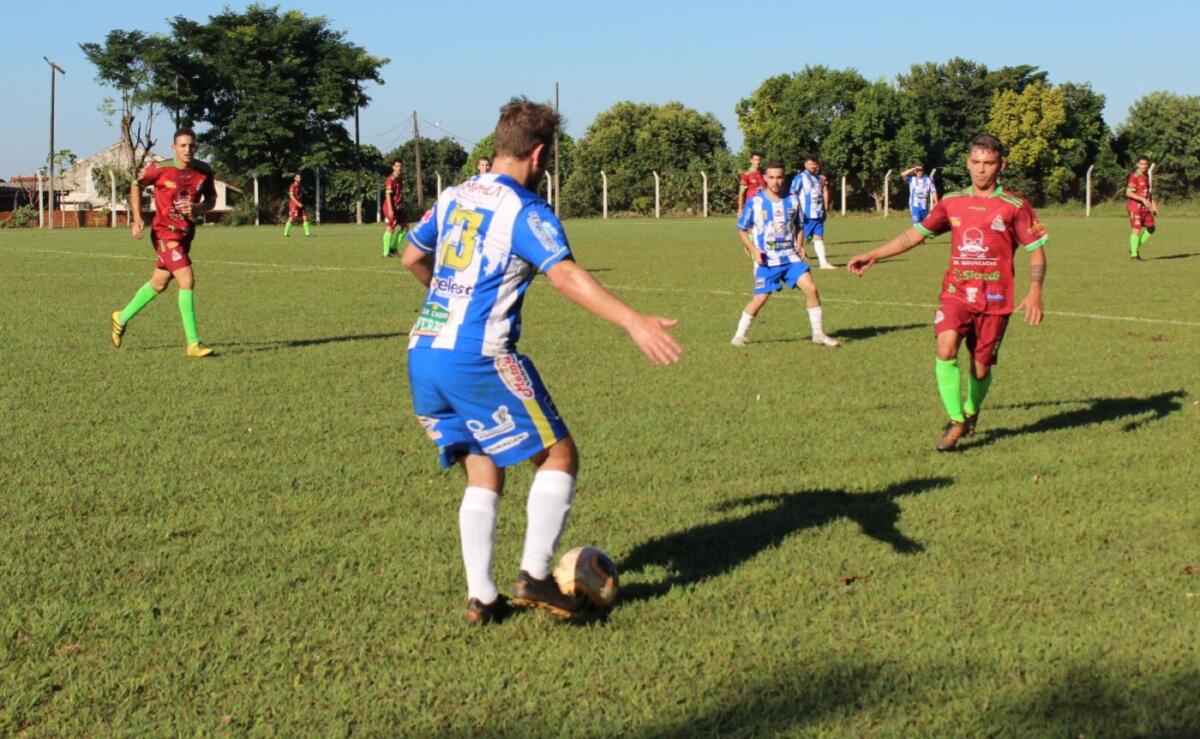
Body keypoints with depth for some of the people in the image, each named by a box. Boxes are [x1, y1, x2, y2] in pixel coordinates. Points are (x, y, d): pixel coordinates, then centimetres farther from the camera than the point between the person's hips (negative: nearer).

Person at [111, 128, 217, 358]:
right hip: (165, 233, -6)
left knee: (158, 284, 20)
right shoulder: (160, 168, -14)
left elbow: (211, 199, 10)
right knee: (187, 280, -18)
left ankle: (122, 318, 43)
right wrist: (137, 218, -6)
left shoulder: (204, 171, -3)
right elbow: (137, 186, 2)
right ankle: (193, 343, -14)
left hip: (186, 233, 6)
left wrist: (198, 208, -13)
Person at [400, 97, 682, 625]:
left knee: (483, 473, 15)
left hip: (423, 354, 8)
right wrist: (632, 321, -32)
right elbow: (565, 275, -23)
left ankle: (480, 597, 11)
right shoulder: (526, 212, -8)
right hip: (478, 359, -8)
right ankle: (534, 576, -3)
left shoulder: (454, 196, 14)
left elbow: (413, 256, 27)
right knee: (558, 455, 4)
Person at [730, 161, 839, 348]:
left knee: (810, 287, -10)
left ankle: (818, 334, 2)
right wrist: (753, 250, -10)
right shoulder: (755, 202, -6)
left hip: (790, 257, 3)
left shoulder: (792, 201, 5)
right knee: (760, 298, -7)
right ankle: (739, 335, 13)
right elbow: (742, 230, 2)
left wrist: (800, 246, 2)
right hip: (766, 261, -3)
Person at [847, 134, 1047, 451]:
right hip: (956, 291, 2)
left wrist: (1035, 293, -11)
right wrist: (873, 255, 6)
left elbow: (1036, 250, 1)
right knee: (946, 348, -23)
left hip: (995, 299, -2)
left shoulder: (1015, 206, 0)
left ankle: (971, 412, 36)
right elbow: (914, 234, 13)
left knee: (981, 367, 4)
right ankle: (956, 422, -13)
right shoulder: (952, 203, 8)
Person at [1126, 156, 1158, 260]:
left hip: (1145, 206, 8)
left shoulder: (1146, 176, 15)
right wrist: (1143, 199, -25)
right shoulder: (1134, 176, -12)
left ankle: (1135, 248, 18)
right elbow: (1128, 193, -20)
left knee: (1150, 228, 7)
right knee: (1137, 230, -8)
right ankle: (1134, 254, 0)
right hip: (1135, 206, -8)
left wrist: (1153, 203, 17)